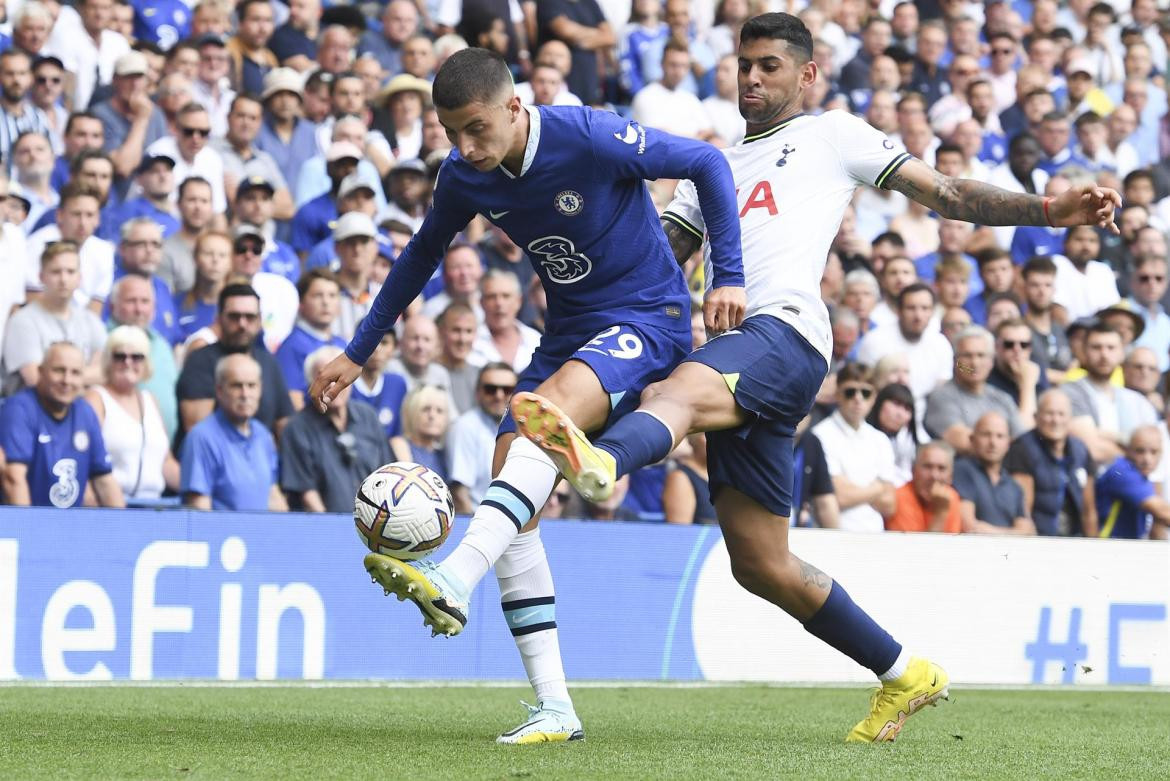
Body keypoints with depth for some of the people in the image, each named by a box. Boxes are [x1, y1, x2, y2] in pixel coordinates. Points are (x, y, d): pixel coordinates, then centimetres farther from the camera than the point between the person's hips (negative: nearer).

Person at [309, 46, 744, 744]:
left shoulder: (592, 138, -22)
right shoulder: (464, 177, -4)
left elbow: (707, 164, -11)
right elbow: (422, 256, 15)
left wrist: (728, 275, -16)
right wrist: (358, 353, 19)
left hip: (648, 317, -7)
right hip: (570, 332, 7)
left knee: (552, 409, -35)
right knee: (508, 485, -7)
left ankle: (454, 583, -47)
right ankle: (556, 710, -6)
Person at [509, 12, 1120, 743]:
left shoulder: (832, 136, 16)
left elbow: (946, 193, 12)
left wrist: (1049, 210, 0)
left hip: (785, 332, -7)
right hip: (732, 360, 7)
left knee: (677, 394, -40)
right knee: (759, 564, 5)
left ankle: (598, 463, -73)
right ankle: (904, 675, 17)